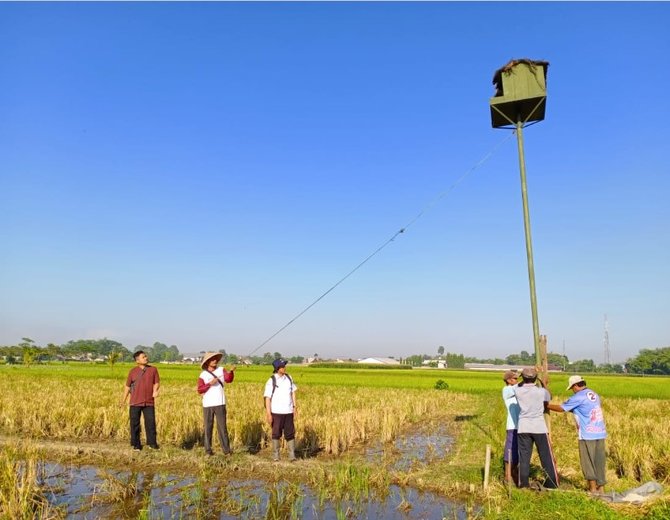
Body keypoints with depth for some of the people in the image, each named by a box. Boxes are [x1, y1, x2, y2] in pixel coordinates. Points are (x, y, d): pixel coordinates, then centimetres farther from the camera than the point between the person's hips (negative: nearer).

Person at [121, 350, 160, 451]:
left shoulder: (153, 369, 2)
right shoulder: (133, 371, 1)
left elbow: (157, 382, 4)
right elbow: (127, 386, 8)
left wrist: (155, 390, -16)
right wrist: (123, 399, 8)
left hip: (149, 402, 0)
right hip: (135, 402, 0)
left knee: (151, 422, -1)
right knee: (134, 424, 7)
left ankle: (152, 443, 14)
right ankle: (136, 444, 21)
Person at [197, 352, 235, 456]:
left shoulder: (221, 370, 3)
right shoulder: (203, 375, 1)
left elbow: (229, 379, -12)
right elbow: (200, 390, -6)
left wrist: (231, 372, -31)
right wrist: (210, 384, -19)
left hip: (220, 404, 0)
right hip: (207, 405, 0)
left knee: (222, 426, 1)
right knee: (208, 427, 7)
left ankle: (226, 449, 5)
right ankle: (208, 449, 17)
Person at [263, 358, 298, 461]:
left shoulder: (288, 378, 3)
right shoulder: (271, 381, -10)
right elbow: (267, 398, -10)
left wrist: (295, 406, 9)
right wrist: (268, 414, -13)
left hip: (288, 411, 3)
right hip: (276, 412, -3)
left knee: (290, 433, 5)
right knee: (276, 434, 9)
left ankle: (292, 455, 11)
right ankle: (275, 455, 20)